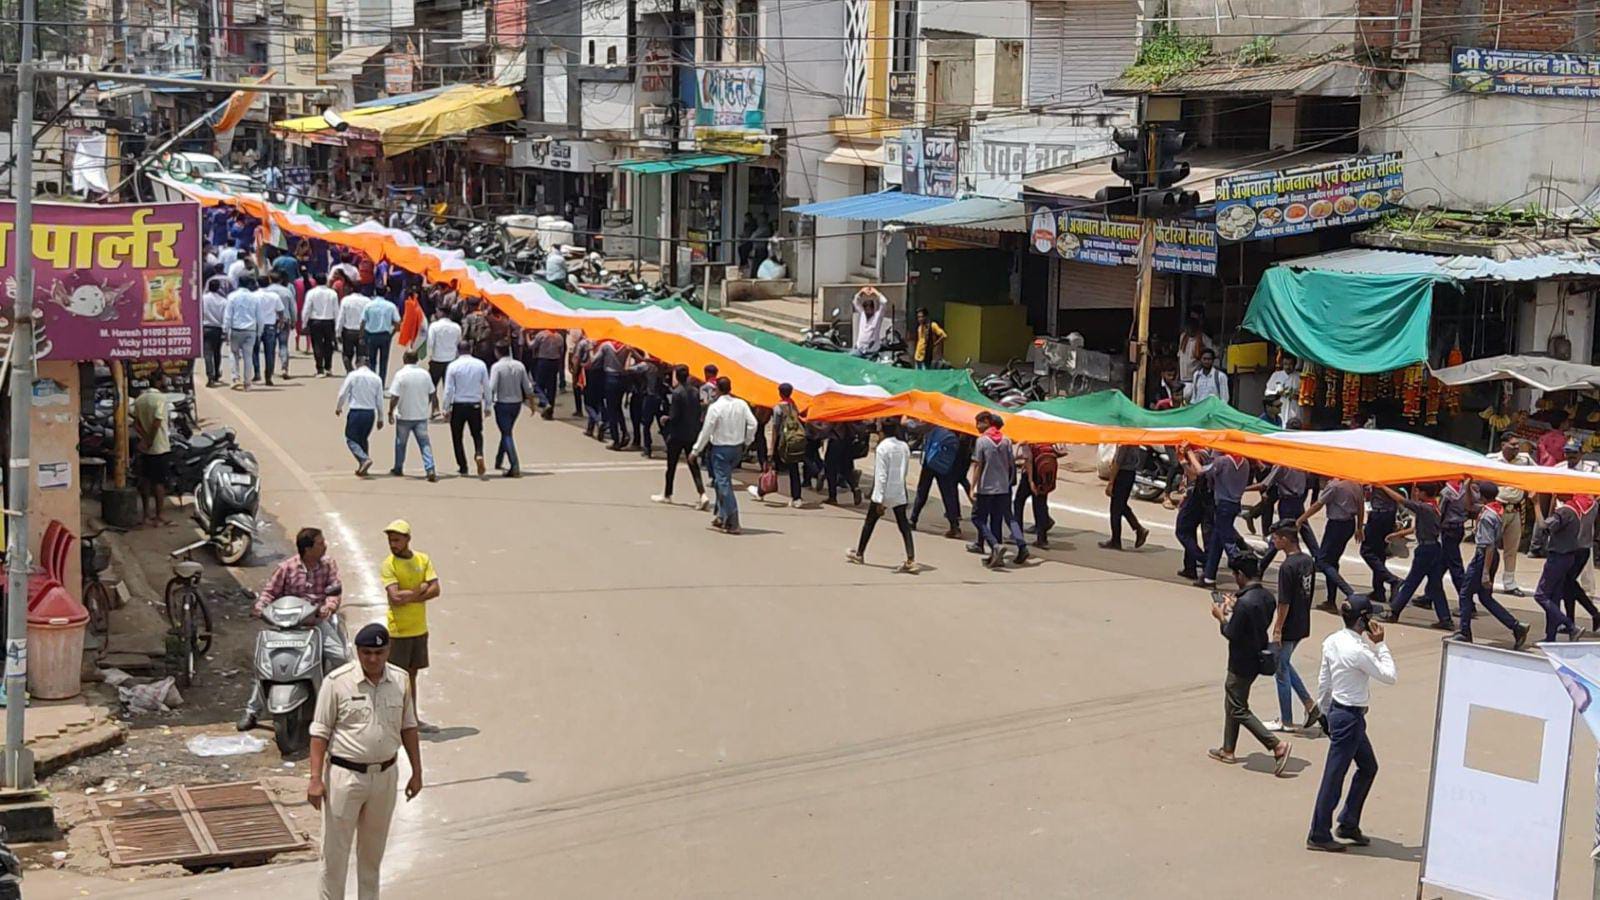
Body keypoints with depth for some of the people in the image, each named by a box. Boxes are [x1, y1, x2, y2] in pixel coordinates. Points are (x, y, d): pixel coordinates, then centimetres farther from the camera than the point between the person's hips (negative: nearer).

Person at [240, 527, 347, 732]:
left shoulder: (328, 565, 3)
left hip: (318, 620, 1)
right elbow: (270, 591, 4)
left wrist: (329, 606, -22)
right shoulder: (287, 568, -2)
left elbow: (335, 590, -2)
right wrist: (260, 607, -15)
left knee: (340, 656, -18)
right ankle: (252, 710, 0)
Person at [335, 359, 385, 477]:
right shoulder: (377, 378, 3)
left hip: (356, 411, -4)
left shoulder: (353, 376, -6)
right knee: (363, 439, 19)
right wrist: (380, 418, 14)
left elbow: (343, 393, -1)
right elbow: (379, 400, 6)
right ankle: (363, 468, 18)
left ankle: (365, 459, -19)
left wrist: (338, 407, 17)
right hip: (370, 413, 4)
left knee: (351, 439, 3)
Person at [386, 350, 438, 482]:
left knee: (400, 443, 16)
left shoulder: (400, 374, -13)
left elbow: (394, 397, -16)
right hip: (421, 416, 2)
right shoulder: (424, 374, -1)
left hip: (404, 416, -2)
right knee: (425, 443, 3)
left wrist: (391, 412, -4)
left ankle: (398, 469, 29)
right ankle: (430, 470, -11)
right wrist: (433, 409, 21)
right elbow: (432, 395, 6)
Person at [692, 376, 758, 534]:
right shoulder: (741, 404, 0)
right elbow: (752, 423, -3)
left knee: (724, 483, -3)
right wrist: (747, 442, 11)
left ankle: (733, 523, -8)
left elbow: (706, 431, -11)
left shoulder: (715, 407, -14)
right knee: (722, 481, 21)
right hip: (737, 448, 6)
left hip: (721, 448, -6)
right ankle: (721, 516, 24)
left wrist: (696, 450, -1)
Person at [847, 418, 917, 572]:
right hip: (900, 493, 4)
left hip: (884, 492, -4)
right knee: (904, 525, 0)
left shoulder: (883, 447, -15)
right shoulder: (904, 447, 3)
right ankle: (911, 559, -12)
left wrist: (879, 500, -17)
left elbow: (881, 475, -17)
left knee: (869, 522, 14)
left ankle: (859, 554, 27)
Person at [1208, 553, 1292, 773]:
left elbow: (1231, 634, -23)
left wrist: (1221, 617, -5)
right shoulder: (1267, 597, 1)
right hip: (1258, 658, 9)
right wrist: (1234, 609, 13)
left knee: (1239, 710, 1)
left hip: (1242, 663, -9)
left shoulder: (1245, 602, -26)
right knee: (1231, 703, 22)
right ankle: (1228, 750, 31)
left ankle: (1276, 745, -7)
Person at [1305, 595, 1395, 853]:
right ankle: (1319, 835, 12)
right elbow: (1389, 676, -16)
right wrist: (1380, 644, -10)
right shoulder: (1358, 650, -24)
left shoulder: (1332, 642, 2)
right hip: (1350, 717, -10)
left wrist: (1324, 710, 21)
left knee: (1368, 767, 21)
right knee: (1334, 775, 1)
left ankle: (1348, 824, 30)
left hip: (1337, 711, 10)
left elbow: (1323, 681, 11)